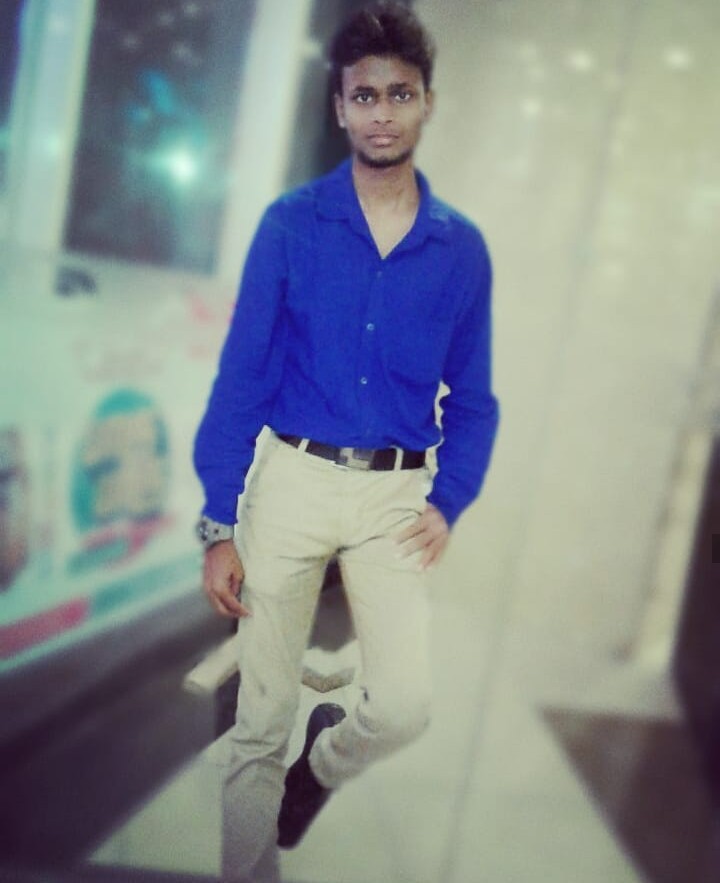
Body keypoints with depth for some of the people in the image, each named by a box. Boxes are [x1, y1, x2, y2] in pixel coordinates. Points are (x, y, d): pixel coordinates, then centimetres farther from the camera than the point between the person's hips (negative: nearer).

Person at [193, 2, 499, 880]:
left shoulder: (461, 246, 4)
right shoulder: (291, 223, -3)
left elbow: (472, 397, 10)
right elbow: (242, 375, -4)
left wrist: (448, 502, -5)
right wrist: (219, 526, -7)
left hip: (395, 494, 2)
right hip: (291, 478, -1)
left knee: (405, 708, -7)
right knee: (261, 722, 6)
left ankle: (322, 761, 29)